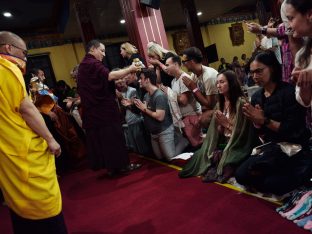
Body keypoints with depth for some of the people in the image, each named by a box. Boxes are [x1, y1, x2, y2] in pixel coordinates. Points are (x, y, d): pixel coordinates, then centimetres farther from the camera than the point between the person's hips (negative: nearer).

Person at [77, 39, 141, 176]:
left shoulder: (84, 65, 17)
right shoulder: (92, 63, -14)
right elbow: (109, 76, -27)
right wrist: (130, 69, -18)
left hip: (93, 111, 10)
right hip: (104, 109, -9)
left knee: (100, 138, 10)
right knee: (112, 137, 0)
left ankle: (111, 166, 18)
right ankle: (120, 164, 9)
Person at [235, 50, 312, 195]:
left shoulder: (290, 92, -14)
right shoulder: (256, 97, 5)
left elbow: (292, 129, -17)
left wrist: (264, 120, -22)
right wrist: (256, 122, -11)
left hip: (293, 147, -6)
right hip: (270, 146, 6)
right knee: (241, 175, -10)